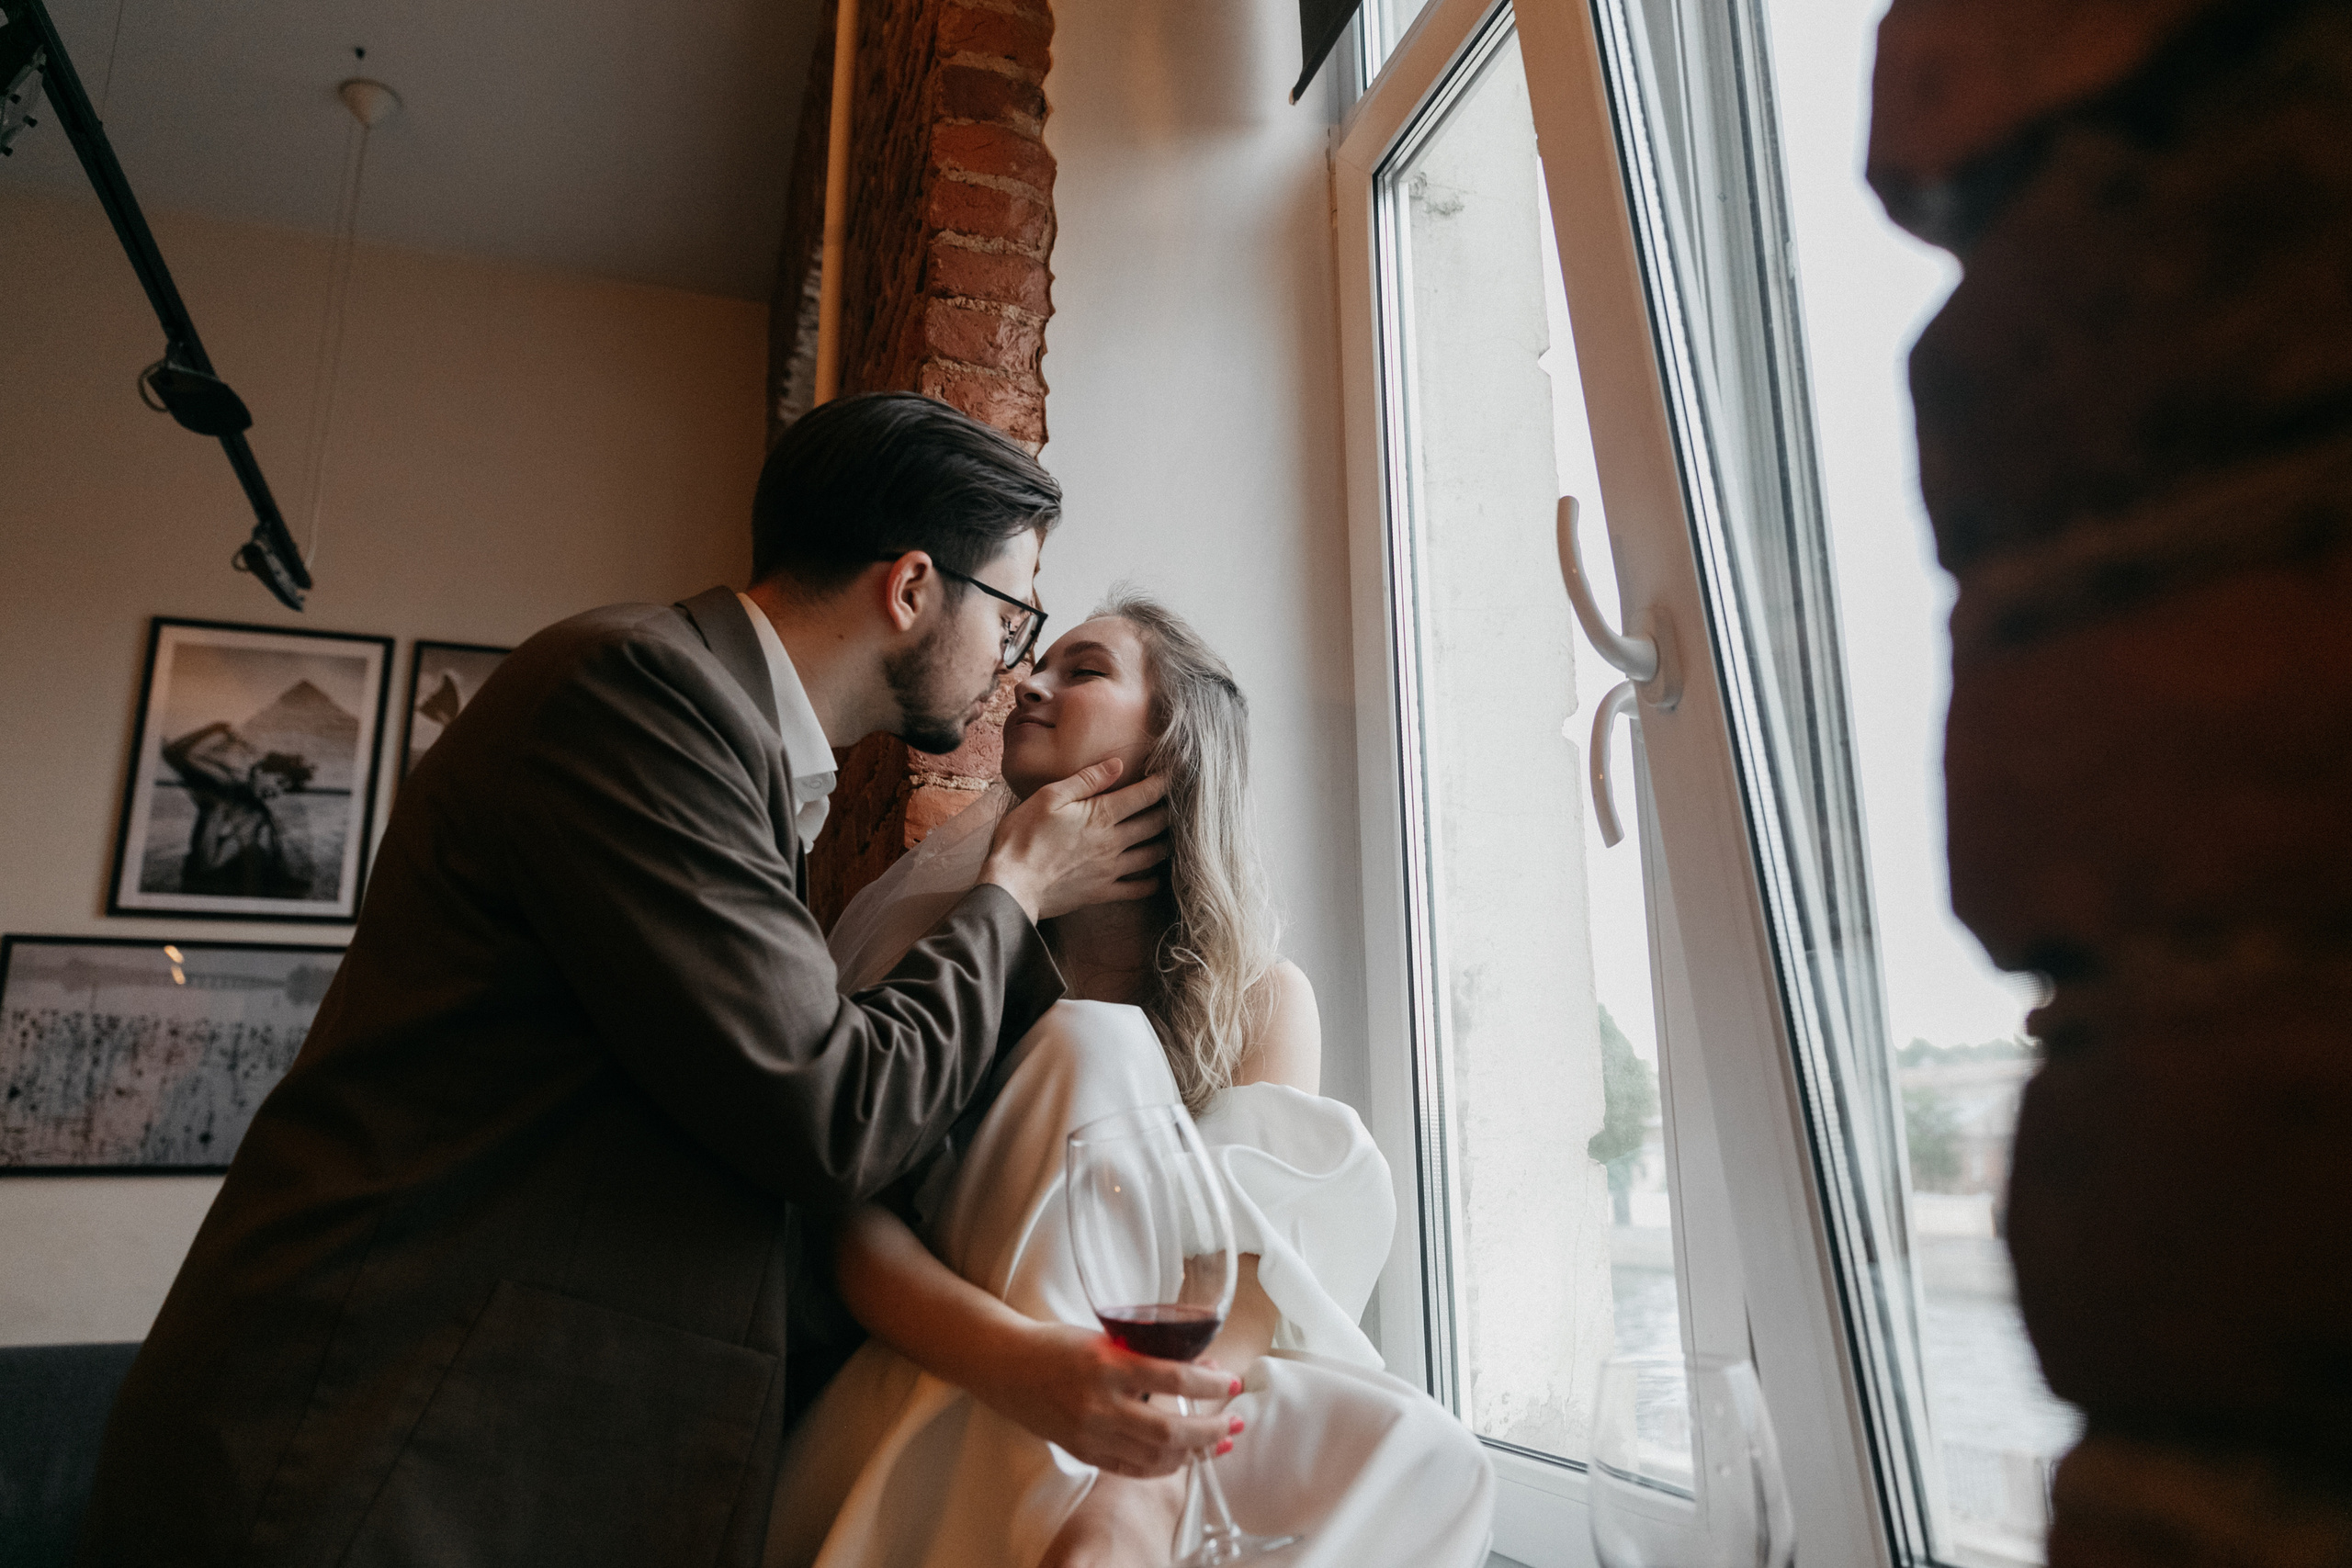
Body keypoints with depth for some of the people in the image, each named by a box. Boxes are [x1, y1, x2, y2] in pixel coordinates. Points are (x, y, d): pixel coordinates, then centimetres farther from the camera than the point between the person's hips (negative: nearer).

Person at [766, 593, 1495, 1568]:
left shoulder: (1262, 996, 3)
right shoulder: (946, 935, 1)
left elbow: (1256, 1254, -14)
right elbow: (852, 1212, -10)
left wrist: (1144, 1483, -35)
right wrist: (1018, 1357, -32)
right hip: (952, 1431, 2)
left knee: (1403, 1453, -33)